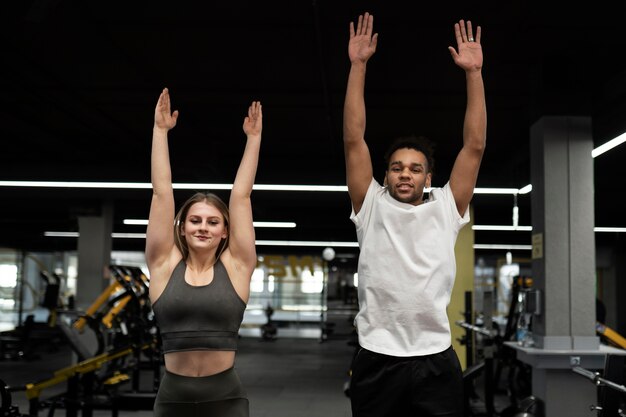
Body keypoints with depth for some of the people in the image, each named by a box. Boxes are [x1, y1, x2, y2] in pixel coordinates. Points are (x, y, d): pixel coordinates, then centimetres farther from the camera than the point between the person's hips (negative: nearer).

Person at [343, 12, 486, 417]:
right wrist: (358, 65, -2)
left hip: (436, 361, 1)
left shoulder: (446, 209, 8)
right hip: (376, 360, 0)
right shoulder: (371, 207, 6)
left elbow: (475, 145, 3)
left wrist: (474, 73, -1)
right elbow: (354, 140, 1)